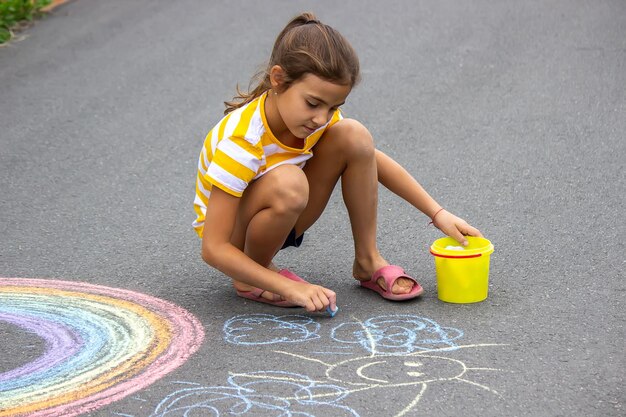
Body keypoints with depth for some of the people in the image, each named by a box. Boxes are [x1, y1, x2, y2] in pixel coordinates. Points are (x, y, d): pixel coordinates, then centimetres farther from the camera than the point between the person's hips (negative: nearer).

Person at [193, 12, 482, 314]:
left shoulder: (318, 116, -15)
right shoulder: (240, 143, -34)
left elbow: (376, 162, 0)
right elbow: (213, 249, -33)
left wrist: (438, 213, -8)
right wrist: (291, 288, -37)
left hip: (283, 221, 6)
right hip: (231, 235, -6)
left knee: (354, 136, -15)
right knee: (286, 183, -39)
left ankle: (368, 261, -3)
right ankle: (249, 279, -11)